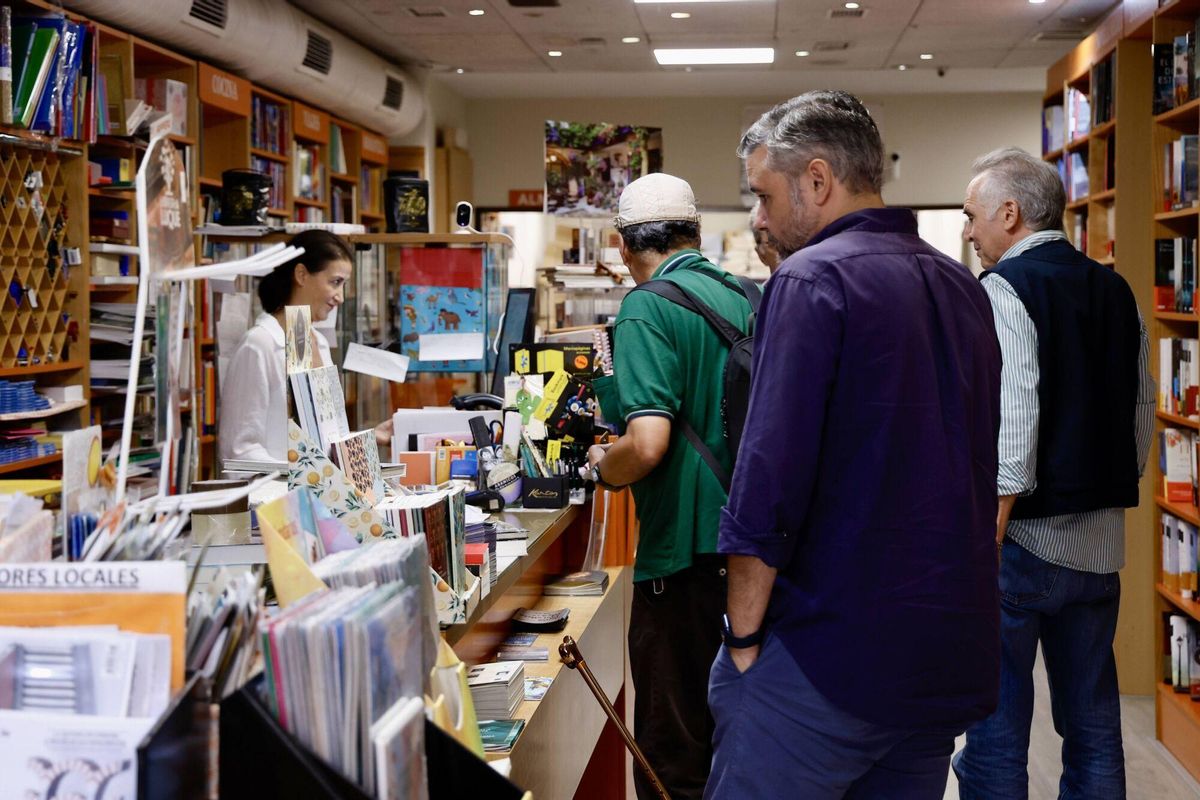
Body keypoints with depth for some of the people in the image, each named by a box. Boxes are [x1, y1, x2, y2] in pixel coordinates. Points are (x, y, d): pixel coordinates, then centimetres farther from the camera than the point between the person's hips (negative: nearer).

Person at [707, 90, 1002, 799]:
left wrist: (744, 636, -10)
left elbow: (770, 482, -19)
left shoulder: (813, 280, -12)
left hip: (828, 661, -8)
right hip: (952, 661, 8)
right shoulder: (964, 287, 12)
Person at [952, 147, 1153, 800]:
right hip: (1100, 542, 8)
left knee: (996, 730, 1)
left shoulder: (1003, 289, -11)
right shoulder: (1116, 291, 11)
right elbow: (1142, 416, 14)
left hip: (1024, 540, -7)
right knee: (1094, 727, 15)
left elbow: (1011, 421, -21)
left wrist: (986, 537, -20)